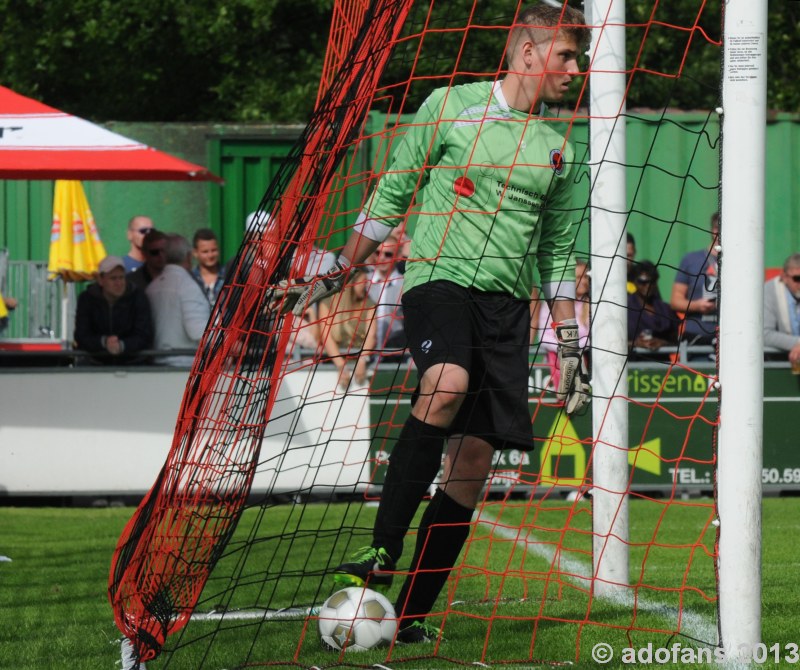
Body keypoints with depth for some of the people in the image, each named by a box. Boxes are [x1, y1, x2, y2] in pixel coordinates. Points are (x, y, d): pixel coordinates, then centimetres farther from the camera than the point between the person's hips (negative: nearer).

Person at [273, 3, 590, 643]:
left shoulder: (557, 150, 16)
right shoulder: (450, 106, 2)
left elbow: (557, 254, 21)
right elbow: (391, 197, 7)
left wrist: (571, 349, 16)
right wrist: (332, 278, 6)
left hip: (507, 303, 5)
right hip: (439, 278, -5)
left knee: (473, 464, -4)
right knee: (447, 386, -35)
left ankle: (412, 614, 4)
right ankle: (380, 554, -29)